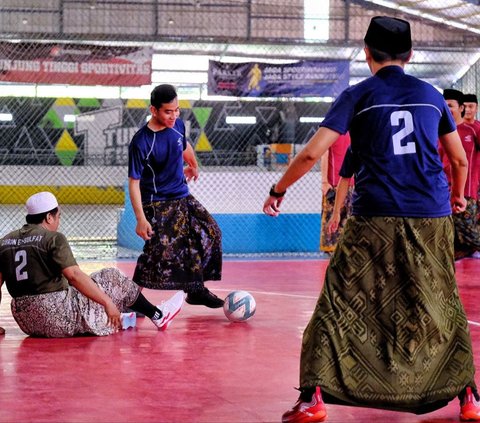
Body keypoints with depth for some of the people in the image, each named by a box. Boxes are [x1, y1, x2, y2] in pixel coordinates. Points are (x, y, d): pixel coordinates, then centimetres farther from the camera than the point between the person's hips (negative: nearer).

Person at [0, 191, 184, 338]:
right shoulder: (53, 238, -11)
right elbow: (74, 275, -19)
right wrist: (107, 302, -15)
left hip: (25, 321, 7)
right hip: (59, 316, -7)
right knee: (113, 278, 10)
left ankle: (116, 319, 46)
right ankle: (158, 316, 23)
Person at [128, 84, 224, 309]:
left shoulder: (178, 125, -2)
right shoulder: (141, 142, -22)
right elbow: (134, 181, -20)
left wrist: (193, 166, 41)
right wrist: (141, 218, -25)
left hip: (183, 197, 8)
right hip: (157, 204, -8)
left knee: (210, 234, 8)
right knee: (159, 251, -18)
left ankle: (196, 290, 20)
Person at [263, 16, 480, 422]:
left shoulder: (358, 95, 3)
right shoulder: (432, 95, 11)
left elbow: (311, 153, -3)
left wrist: (278, 190, 11)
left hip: (374, 220, -2)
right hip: (432, 220, 3)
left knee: (338, 304, 5)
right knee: (443, 307, 15)